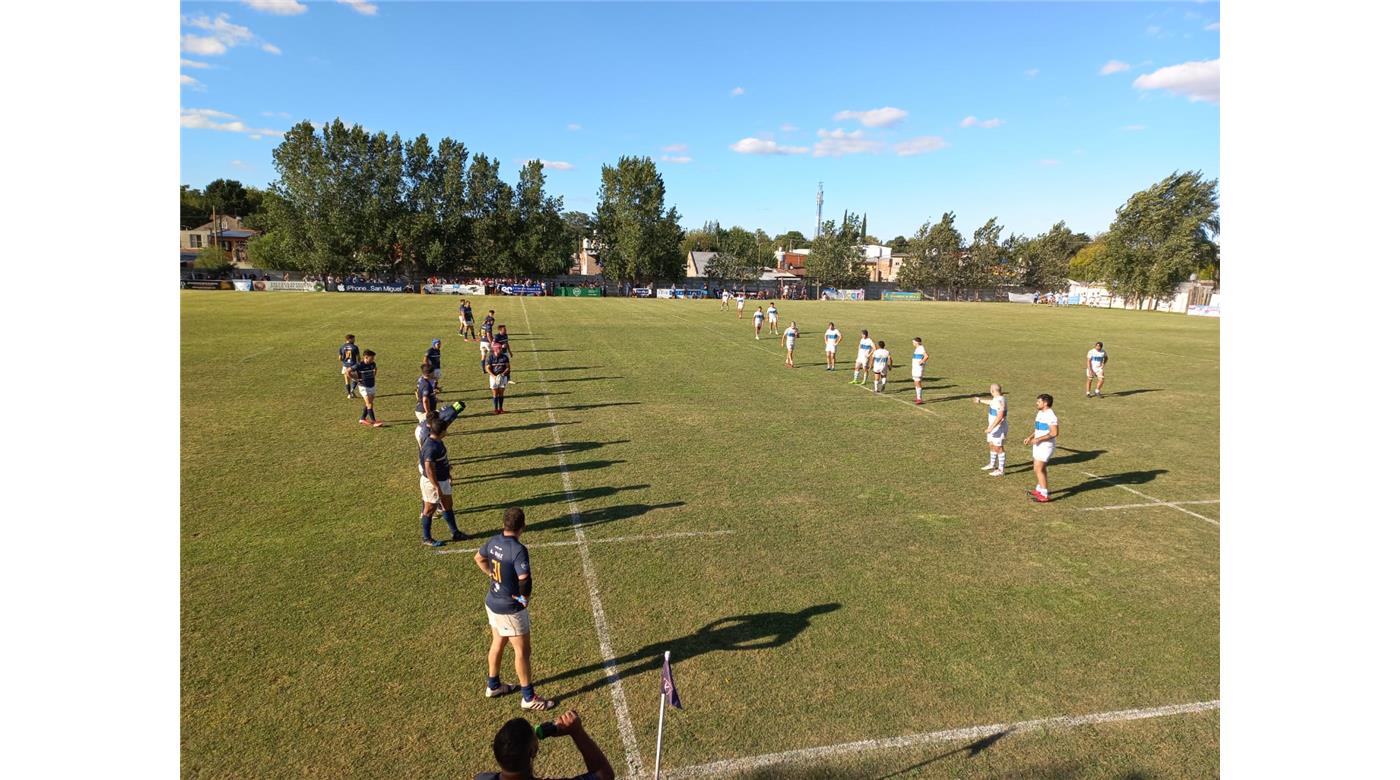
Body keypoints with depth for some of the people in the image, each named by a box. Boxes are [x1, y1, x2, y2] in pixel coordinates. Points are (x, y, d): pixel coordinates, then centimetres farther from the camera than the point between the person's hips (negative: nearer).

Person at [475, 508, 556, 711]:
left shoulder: (494, 541, -5)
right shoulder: (518, 550, -30)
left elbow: (479, 558, 15)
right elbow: (525, 581, -36)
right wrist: (525, 598, -16)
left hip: (492, 602, 8)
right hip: (510, 610, -8)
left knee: (497, 644, 25)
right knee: (522, 651, 8)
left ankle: (493, 685, 44)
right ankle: (528, 698, 21)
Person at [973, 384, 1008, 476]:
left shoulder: (1000, 400, -24)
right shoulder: (996, 399, 7)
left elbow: (1000, 416, -31)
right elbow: (991, 402, 33)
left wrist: (991, 427, -33)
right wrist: (980, 400, 47)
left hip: (999, 429, -10)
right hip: (993, 428, 10)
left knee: (998, 448, -3)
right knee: (991, 446, 20)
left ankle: (1001, 470, 5)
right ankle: (992, 465, 35)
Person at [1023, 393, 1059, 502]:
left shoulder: (1051, 416, -20)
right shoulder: (1040, 413, 12)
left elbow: (1054, 433, -25)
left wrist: (1038, 439, -25)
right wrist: (1030, 437, 10)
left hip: (1045, 446, -10)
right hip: (1038, 445, 10)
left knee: (1038, 469, -11)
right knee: (1040, 469, 20)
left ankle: (1045, 495, -6)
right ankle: (1039, 490, 33)